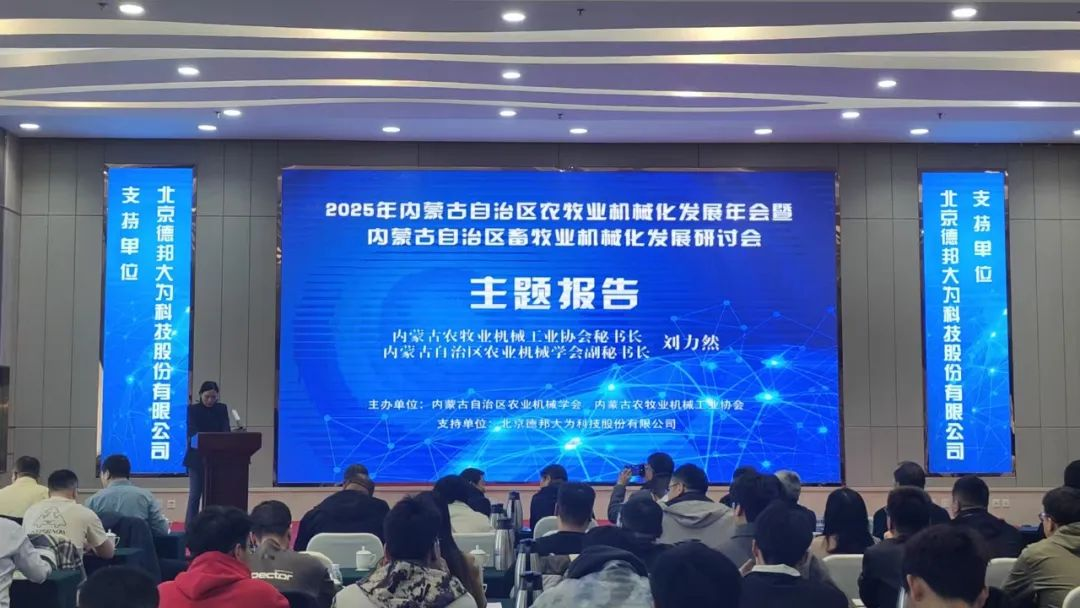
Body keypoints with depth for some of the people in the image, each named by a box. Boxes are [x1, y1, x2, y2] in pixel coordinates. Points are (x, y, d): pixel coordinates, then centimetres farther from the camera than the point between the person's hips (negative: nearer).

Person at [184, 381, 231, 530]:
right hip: (196, 458, -3)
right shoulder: (192, 409, -3)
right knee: (195, 494, -1)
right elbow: (192, 430, -14)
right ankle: (190, 529, 4)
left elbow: (226, 429, -2)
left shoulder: (222, 409, 6)